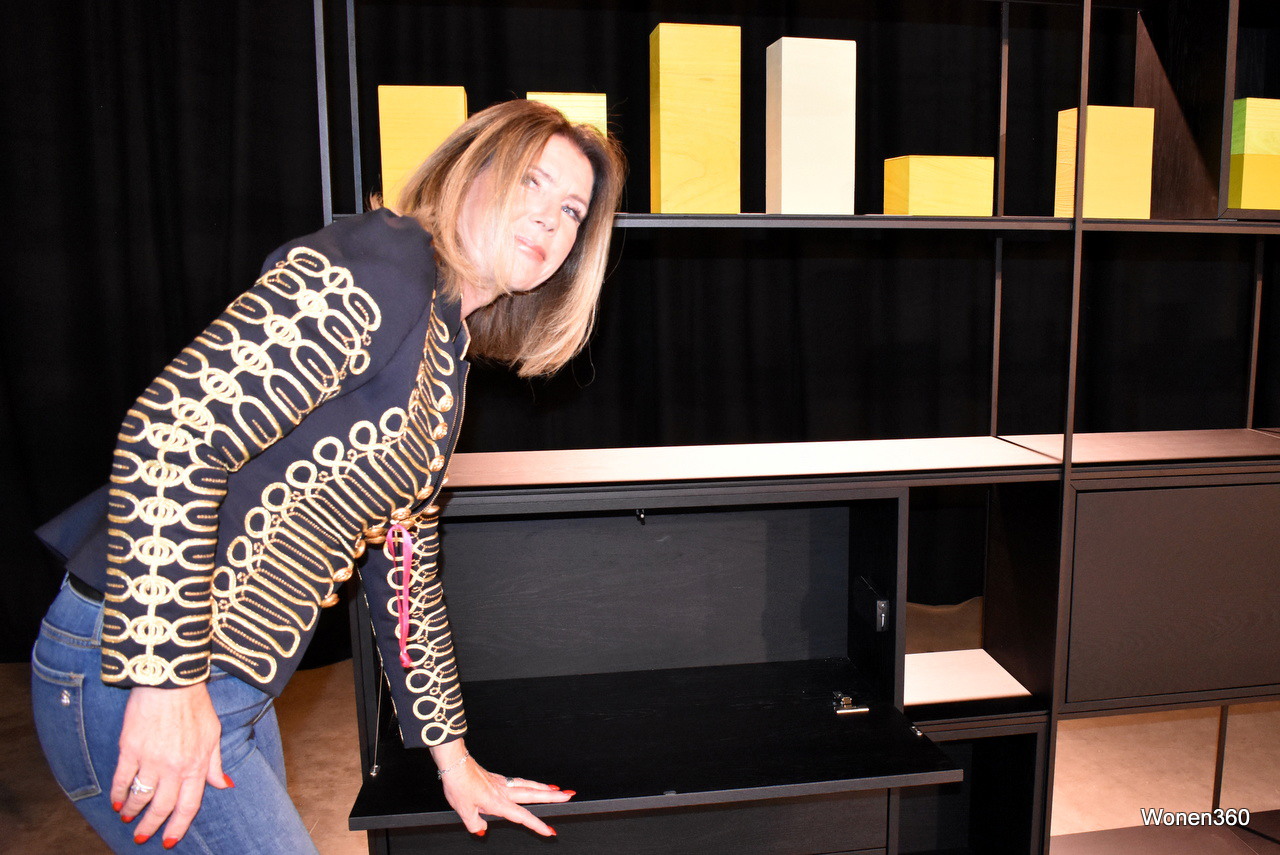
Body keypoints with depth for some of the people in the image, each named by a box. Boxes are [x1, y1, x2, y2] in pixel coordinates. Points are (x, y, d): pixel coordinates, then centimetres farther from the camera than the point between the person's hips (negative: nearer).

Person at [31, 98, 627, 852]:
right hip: (132, 669, -9)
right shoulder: (376, 267, -17)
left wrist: (453, 758, 19)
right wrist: (168, 679, -24)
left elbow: (405, 570, 15)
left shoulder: (449, 356, 12)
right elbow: (172, 431, -26)